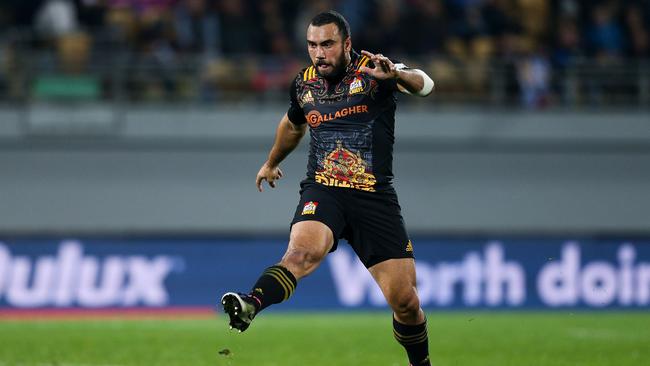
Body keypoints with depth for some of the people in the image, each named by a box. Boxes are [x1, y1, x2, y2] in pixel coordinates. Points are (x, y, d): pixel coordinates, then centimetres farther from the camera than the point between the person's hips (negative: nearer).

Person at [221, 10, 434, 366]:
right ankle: (249, 307, -57)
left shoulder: (372, 70, -3)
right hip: (322, 191, 1)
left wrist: (396, 74, -44)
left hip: (375, 196, -1)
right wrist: (272, 162, 48)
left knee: (405, 303, -1)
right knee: (302, 250, -33)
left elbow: (423, 84, -21)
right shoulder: (304, 83, 9)